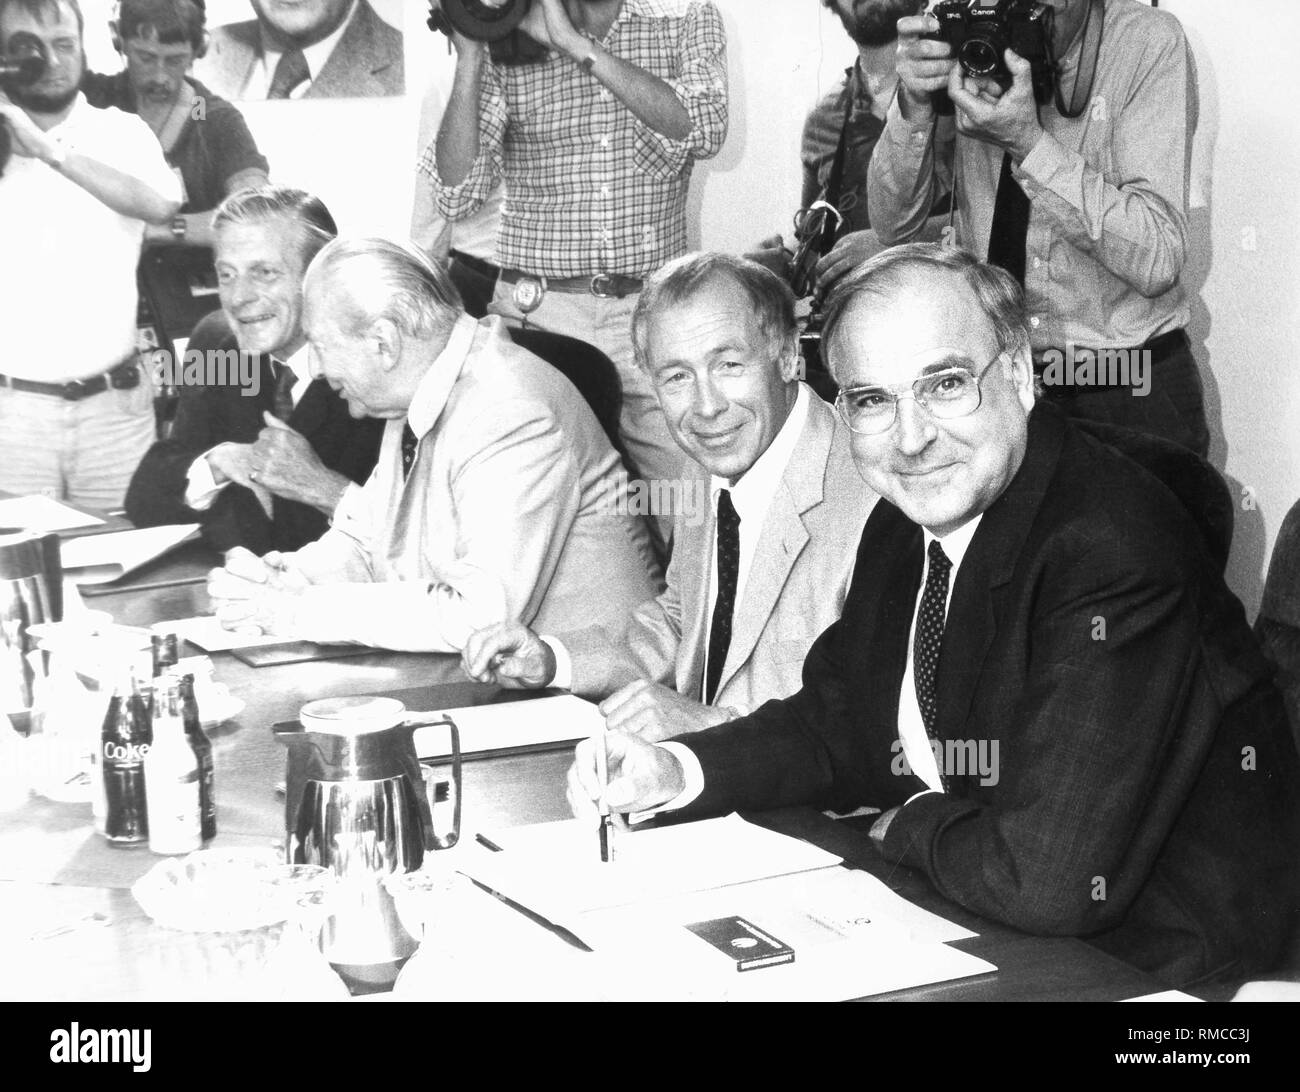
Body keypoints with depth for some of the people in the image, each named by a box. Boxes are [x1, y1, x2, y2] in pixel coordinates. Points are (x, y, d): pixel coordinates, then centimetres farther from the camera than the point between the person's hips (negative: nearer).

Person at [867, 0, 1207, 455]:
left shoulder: (1150, 41, -12)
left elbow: (1159, 261, -21)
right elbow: (892, 224, -2)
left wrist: (1029, 141, -28)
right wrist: (915, 107, -19)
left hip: (1127, 387, -3)